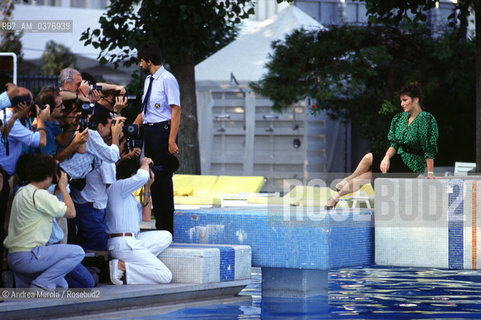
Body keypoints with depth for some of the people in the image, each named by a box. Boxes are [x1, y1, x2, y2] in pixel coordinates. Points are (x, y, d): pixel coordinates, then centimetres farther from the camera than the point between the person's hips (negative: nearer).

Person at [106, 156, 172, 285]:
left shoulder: (127, 193, 21)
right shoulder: (118, 186, -10)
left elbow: (144, 216, 23)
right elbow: (141, 177, -27)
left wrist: (147, 189, 17)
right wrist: (145, 163, -4)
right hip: (123, 244, -10)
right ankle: (121, 266, -16)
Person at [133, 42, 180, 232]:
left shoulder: (167, 79, -11)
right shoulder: (148, 80, 15)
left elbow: (176, 111, -15)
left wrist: (171, 141, -21)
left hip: (162, 130, -9)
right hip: (149, 131, 9)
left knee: (163, 177, -6)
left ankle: (167, 229, -2)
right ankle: (159, 224, 20)